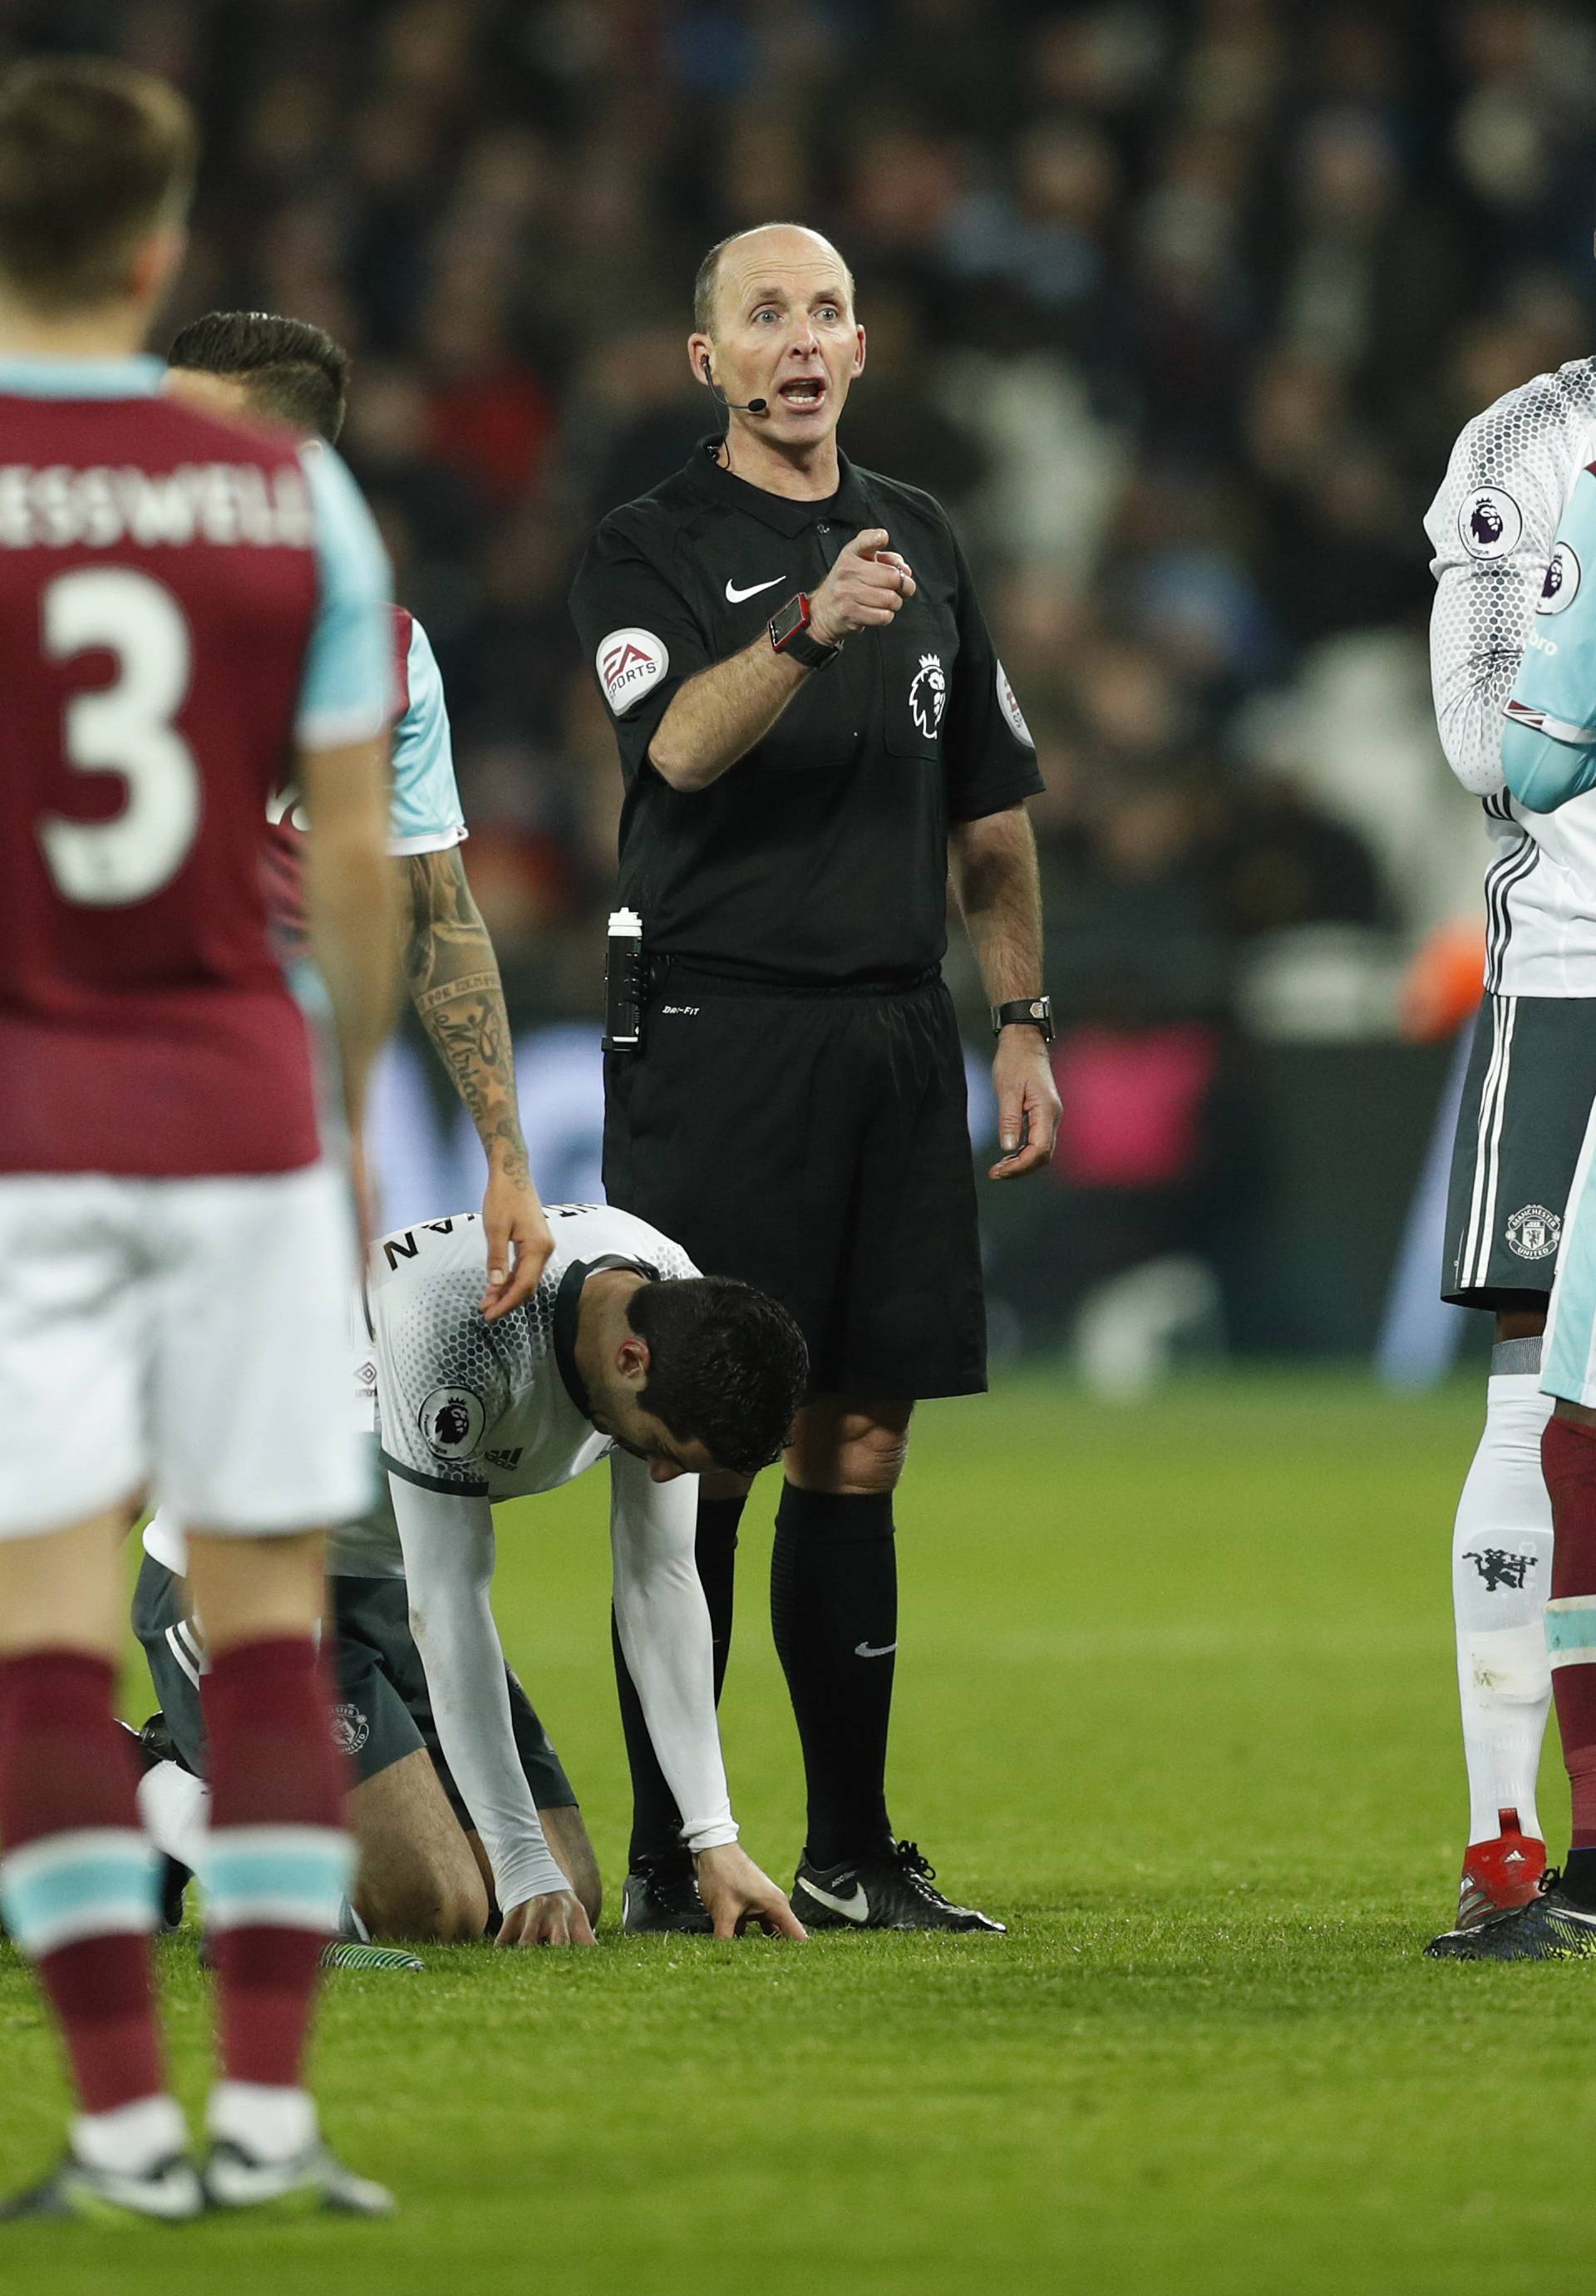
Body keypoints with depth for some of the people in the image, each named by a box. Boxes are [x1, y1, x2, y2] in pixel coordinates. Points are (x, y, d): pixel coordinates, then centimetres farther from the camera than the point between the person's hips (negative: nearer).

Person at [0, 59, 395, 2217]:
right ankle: (271, 2104, 2)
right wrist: (354, 1108, 17)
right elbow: (357, 849, 5)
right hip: (238, 1112, 2)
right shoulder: (290, 488, 2)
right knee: (270, 1611, 7)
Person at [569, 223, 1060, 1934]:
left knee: (857, 1446, 8)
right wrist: (808, 627, -37)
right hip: (716, 1033, -5)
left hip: (893, 1039, 5)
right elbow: (684, 746, -21)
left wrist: (1021, 1023, 12)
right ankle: (669, 1859, -3)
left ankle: (852, 1853, 13)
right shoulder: (651, 551, -2)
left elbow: (990, 812, 19)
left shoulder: (921, 545, 16)